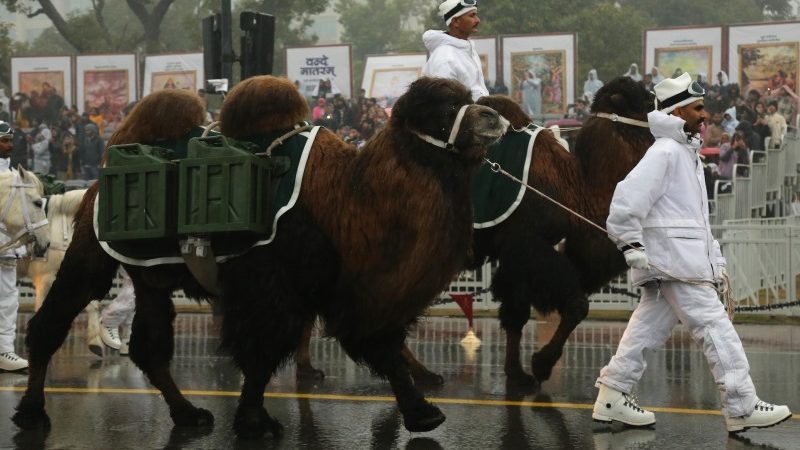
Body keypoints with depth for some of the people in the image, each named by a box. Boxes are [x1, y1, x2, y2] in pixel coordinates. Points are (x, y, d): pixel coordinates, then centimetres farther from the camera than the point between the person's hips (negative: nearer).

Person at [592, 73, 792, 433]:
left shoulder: (687, 153, 21)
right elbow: (628, 197, -21)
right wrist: (631, 244, -21)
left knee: (649, 328, 9)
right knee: (714, 327, -8)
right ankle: (742, 409, -7)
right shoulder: (665, 152, -12)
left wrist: (715, 258, 22)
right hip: (673, 259, -10)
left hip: (686, 259, 10)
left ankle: (612, 398, 12)